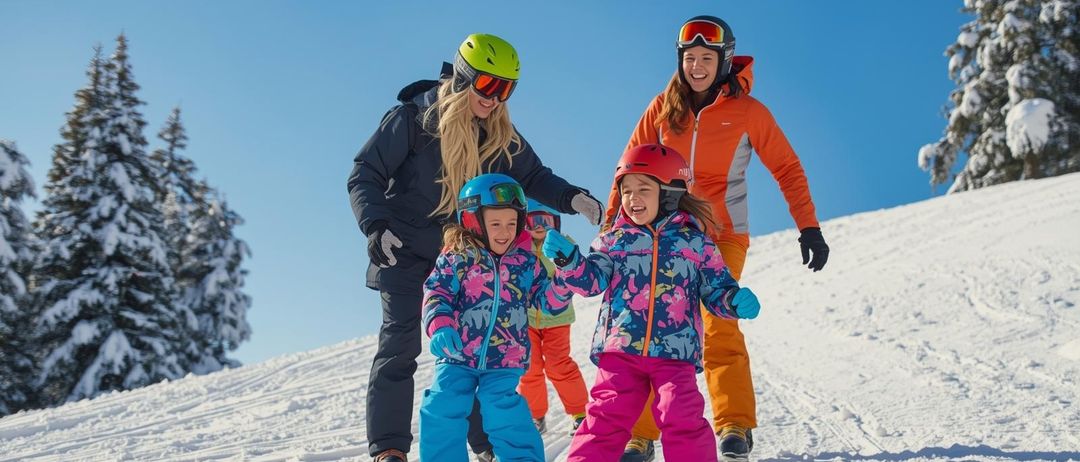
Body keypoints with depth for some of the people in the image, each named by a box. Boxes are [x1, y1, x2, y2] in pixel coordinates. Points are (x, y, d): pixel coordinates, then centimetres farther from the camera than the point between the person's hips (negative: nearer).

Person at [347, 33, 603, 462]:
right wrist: (376, 226, -26)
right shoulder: (413, 119, -14)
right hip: (405, 250, -4)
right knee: (400, 343, -8)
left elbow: (533, 177, 5)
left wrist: (571, 197, -16)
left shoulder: (501, 135, -1)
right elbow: (365, 176, -12)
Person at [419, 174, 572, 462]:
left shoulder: (526, 262, 5)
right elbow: (436, 294, -7)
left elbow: (549, 301, 7)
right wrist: (440, 326, -26)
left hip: (506, 362, 0)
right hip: (456, 356, 0)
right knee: (441, 411, -9)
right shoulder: (456, 259, -2)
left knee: (506, 415, -11)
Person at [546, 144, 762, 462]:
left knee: (683, 422, -8)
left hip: (675, 352, -1)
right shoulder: (614, 240, 8)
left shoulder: (695, 242, 6)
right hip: (620, 349, 1)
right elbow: (591, 279, -1)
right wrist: (568, 260, -20)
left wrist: (736, 301, -12)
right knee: (606, 419, 2)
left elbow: (716, 290, 9)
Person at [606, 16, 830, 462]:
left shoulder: (747, 111, -1)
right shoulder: (663, 107, 5)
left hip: (722, 235, -3)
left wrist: (809, 228, -4)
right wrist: (611, 223, 3)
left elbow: (787, 169, 2)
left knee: (718, 325, -18)